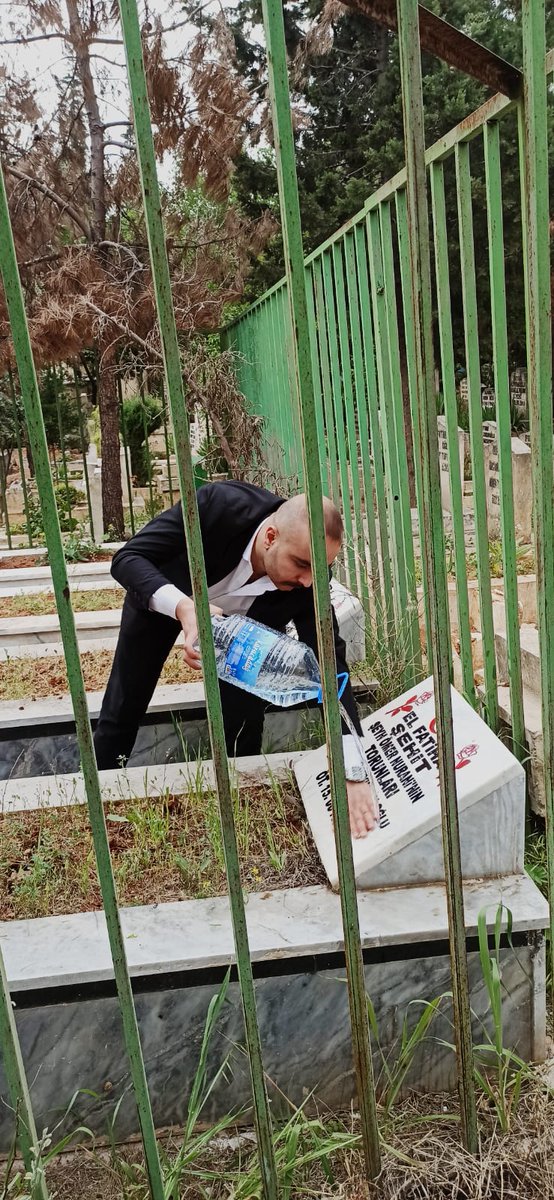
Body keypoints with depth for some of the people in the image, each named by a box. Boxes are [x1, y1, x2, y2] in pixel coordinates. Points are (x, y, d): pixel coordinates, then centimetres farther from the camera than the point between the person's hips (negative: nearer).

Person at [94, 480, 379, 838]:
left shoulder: (307, 580, -33)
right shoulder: (218, 504, -42)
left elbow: (329, 659, -32)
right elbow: (128, 558, -38)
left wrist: (352, 773, -40)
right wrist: (183, 607, -58)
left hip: (240, 620, 1)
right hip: (161, 595, -1)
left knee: (244, 716, -5)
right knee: (124, 706, 8)